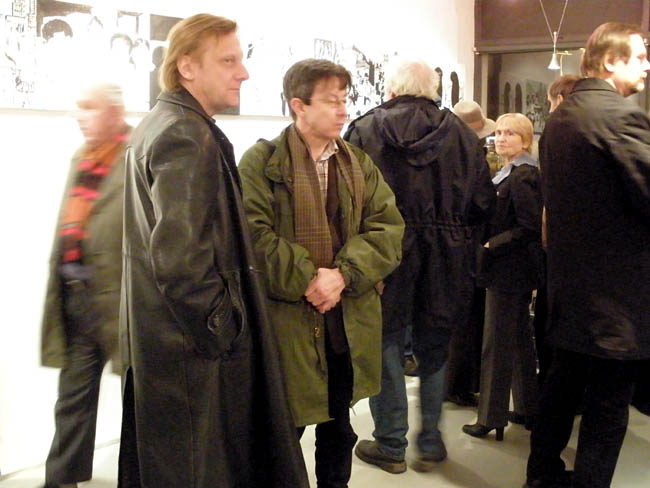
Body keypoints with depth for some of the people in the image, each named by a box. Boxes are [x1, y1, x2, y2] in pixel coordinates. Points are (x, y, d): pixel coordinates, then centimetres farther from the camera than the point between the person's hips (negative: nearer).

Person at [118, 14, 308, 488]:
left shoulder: (154, 127, 13)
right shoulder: (188, 137, -19)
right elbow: (181, 257, -28)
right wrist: (219, 333, -16)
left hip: (155, 339, 10)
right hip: (195, 352, -10)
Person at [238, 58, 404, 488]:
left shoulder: (360, 163, 9)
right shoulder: (262, 162, -5)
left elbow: (388, 228, -1)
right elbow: (254, 234, -16)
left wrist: (343, 275, -16)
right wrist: (305, 282, -20)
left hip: (350, 320, 5)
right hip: (288, 320, -4)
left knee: (339, 428, 19)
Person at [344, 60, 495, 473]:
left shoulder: (366, 129, -6)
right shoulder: (461, 134, 1)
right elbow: (483, 203, 2)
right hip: (446, 262, 3)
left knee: (386, 347, 10)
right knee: (434, 351, 17)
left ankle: (391, 446, 20)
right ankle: (431, 443, 27)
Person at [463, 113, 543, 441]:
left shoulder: (522, 176, -16)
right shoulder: (511, 173, 14)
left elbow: (529, 228, -21)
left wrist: (489, 247, -19)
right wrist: (489, 244, 7)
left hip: (508, 270, -10)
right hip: (519, 269, 10)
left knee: (497, 343, -2)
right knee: (520, 339, 17)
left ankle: (491, 417, 7)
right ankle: (528, 406, 29)